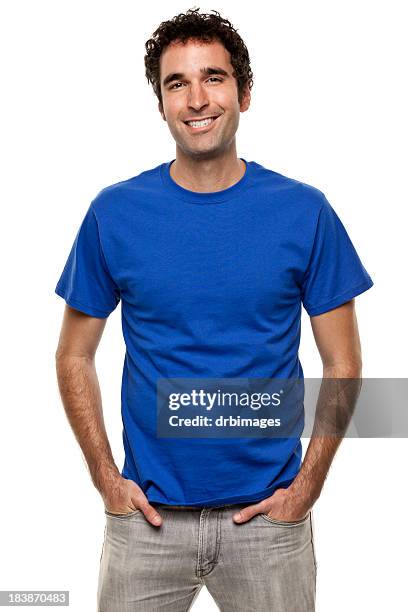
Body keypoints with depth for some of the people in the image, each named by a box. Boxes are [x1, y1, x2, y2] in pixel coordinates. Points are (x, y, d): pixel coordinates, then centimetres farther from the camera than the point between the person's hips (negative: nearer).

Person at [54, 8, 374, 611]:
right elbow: (75, 357, 3)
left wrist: (307, 486, -6)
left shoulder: (304, 212, -5)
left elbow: (342, 364, 0)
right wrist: (107, 480, -2)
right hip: (147, 515, 1)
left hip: (269, 516, 0)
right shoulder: (114, 212, -4)